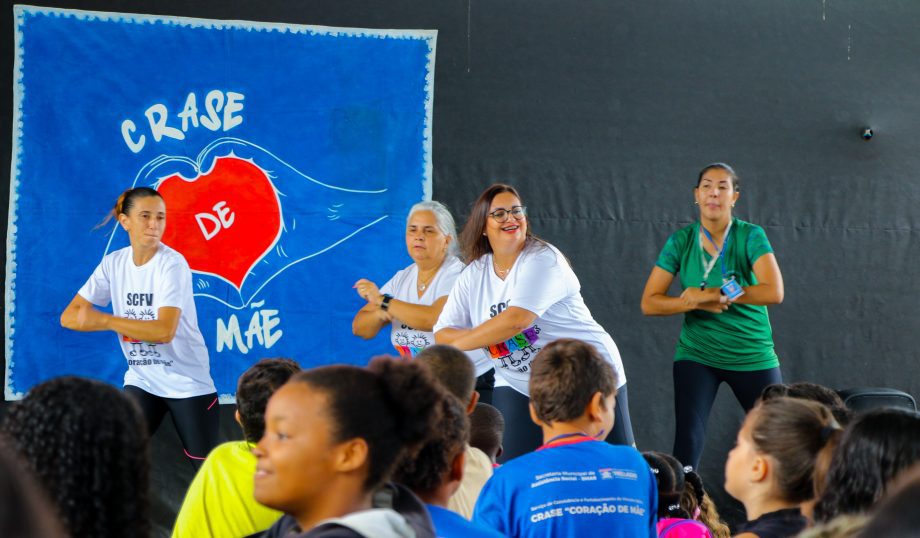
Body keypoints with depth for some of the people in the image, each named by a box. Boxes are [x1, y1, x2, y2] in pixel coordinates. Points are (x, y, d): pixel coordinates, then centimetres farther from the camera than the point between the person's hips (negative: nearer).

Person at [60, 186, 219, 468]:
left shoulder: (172, 264, -17)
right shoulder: (114, 263, -2)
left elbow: (164, 331, -27)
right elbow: (69, 317, -7)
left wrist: (102, 320, -23)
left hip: (188, 383, -4)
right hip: (141, 381, 4)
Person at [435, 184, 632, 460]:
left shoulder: (542, 259, -16)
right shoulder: (473, 275, 2)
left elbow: (517, 320, -28)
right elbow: (442, 334, -1)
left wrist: (459, 343, -15)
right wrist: (491, 336, -21)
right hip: (517, 385, 5)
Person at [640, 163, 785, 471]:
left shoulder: (751, 237, -9)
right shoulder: (681, 242, -3)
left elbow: (774, 293, -23)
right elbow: (649, 303, -5)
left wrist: (711, 295, -22)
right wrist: (698, 304, -21)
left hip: (753, 356, -1)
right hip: (697, 355, 1)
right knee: (687, 443, -11)